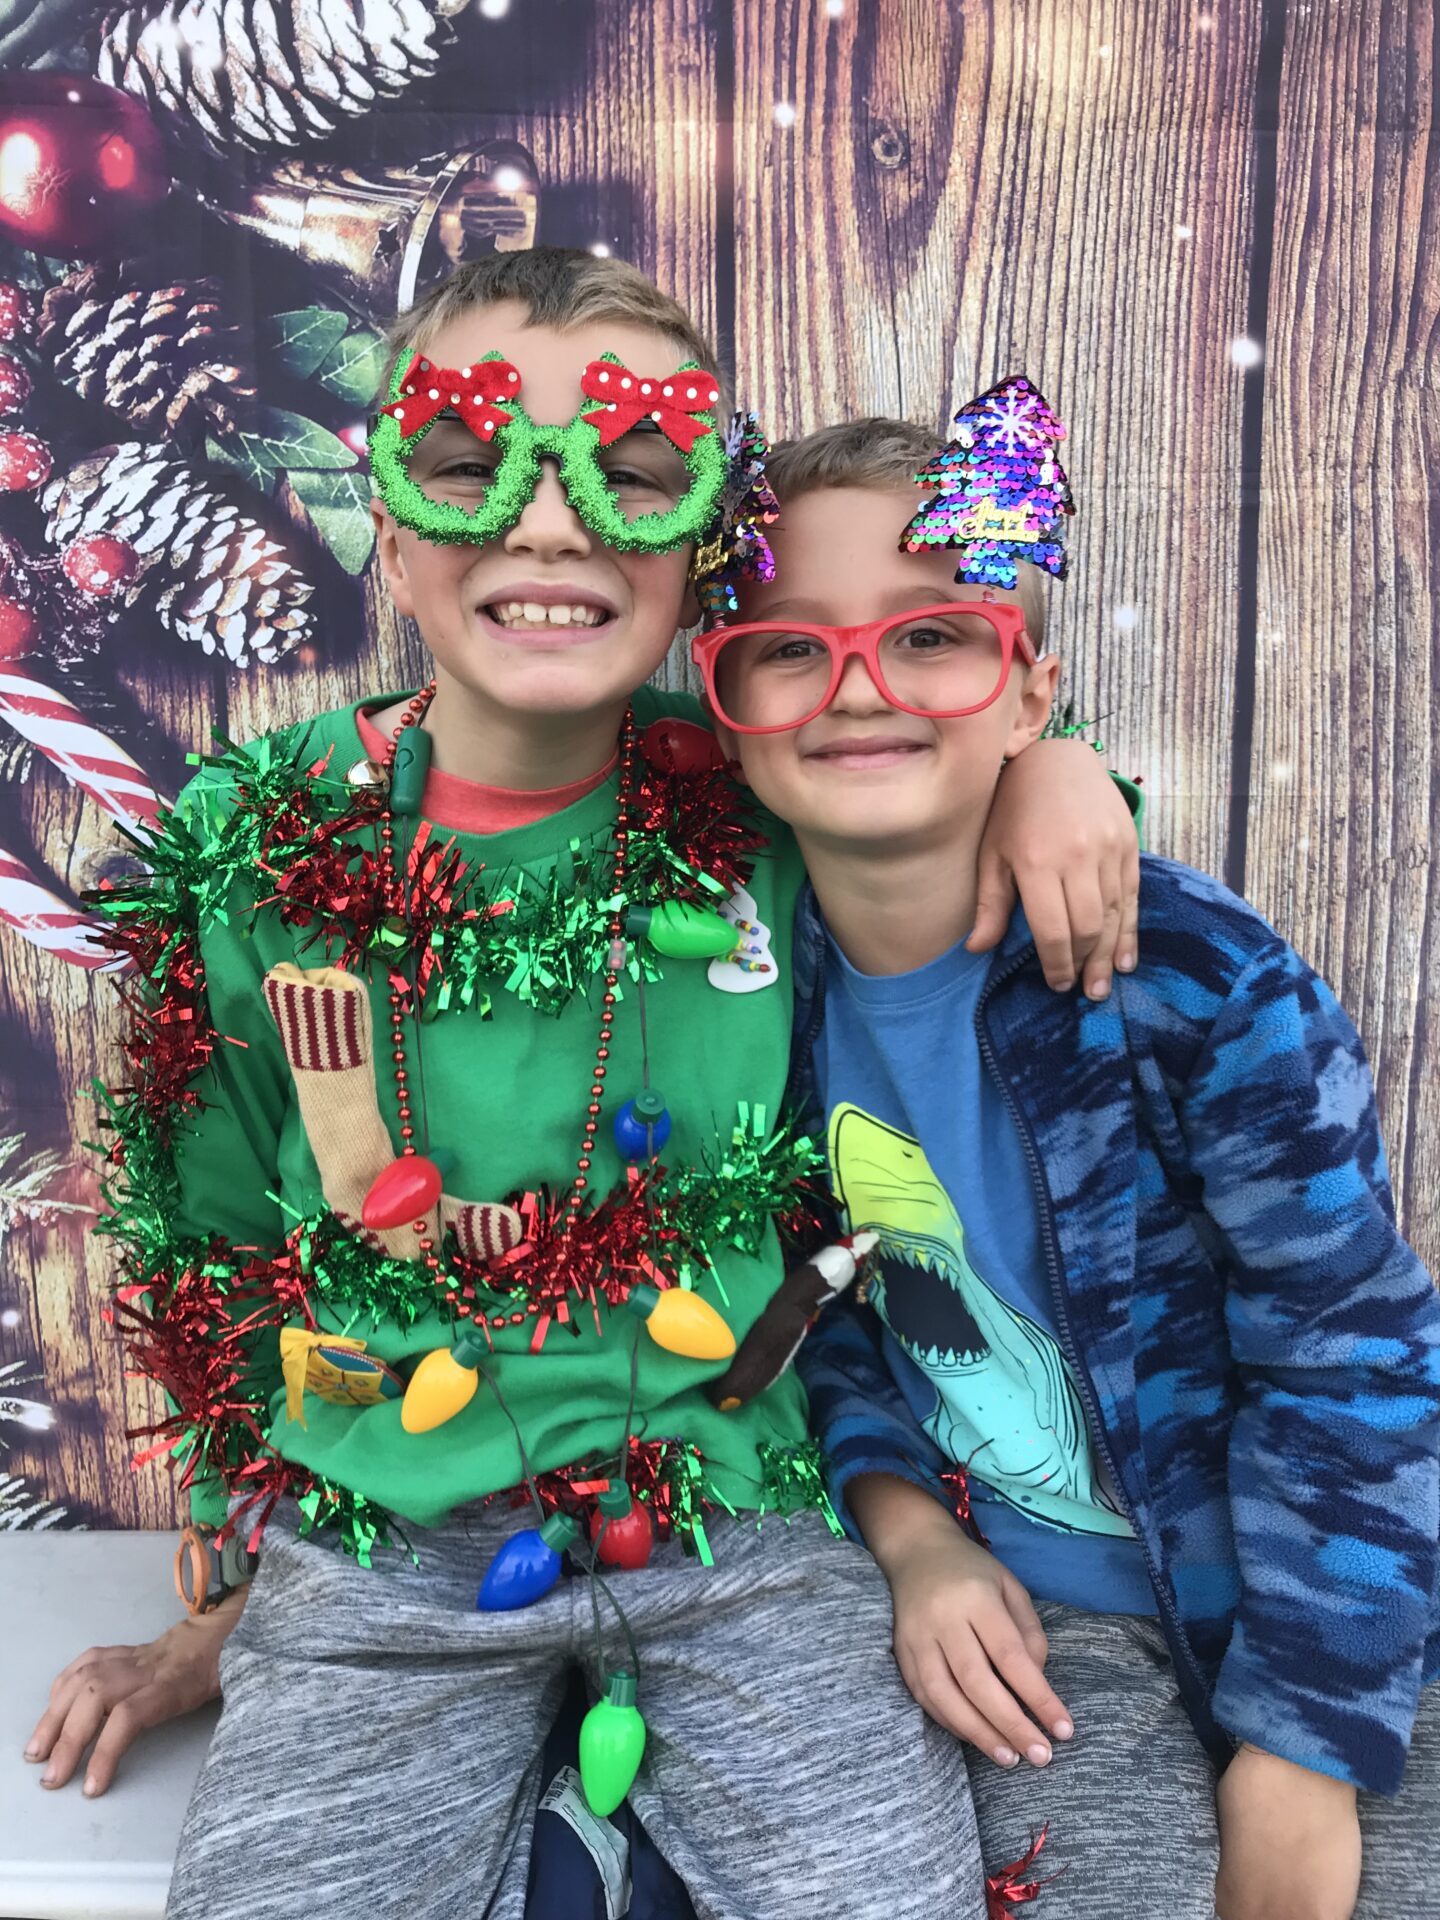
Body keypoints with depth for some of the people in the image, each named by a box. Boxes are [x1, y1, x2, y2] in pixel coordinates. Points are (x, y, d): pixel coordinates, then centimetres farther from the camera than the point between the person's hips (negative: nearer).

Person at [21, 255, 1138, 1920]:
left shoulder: (770, 806, -8)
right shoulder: (253, 854, -6)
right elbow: (218, 1252, 5)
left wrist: (1050, 764, -11)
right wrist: (231, 1608, 12)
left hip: (743, 1537, 1)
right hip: (381, 1550, 1)